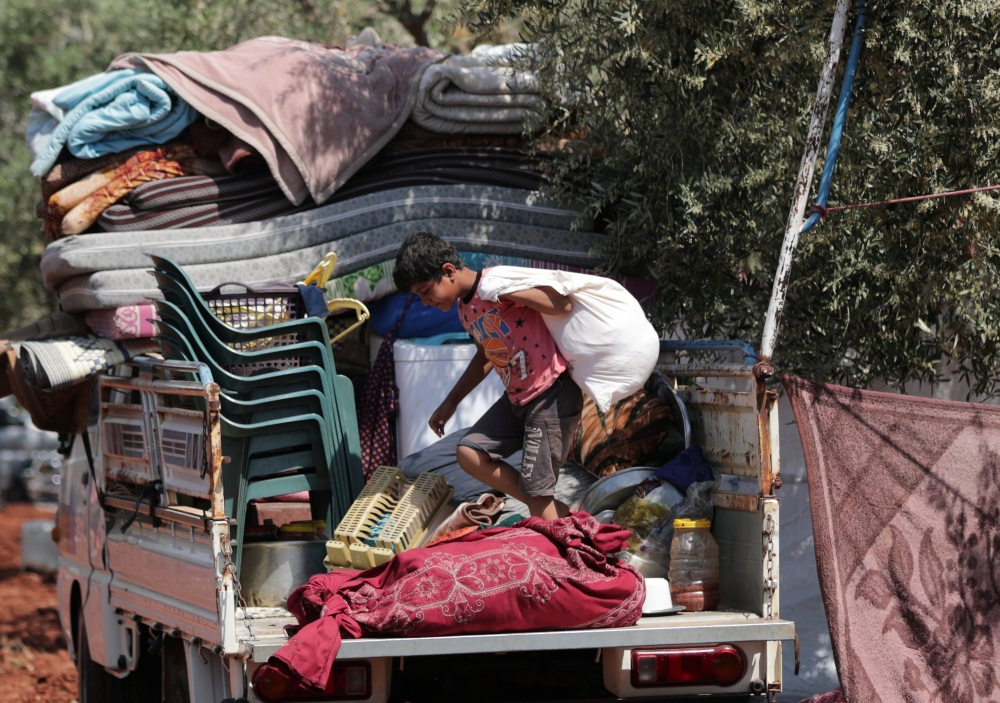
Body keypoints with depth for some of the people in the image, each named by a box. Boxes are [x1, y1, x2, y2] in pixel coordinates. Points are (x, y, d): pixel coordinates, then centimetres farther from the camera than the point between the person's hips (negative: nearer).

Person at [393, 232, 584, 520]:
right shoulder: (464, 308, 9)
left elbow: (563, 305, -26)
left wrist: (503, 289, -26)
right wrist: (451, 402, 25)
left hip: (553, 395, -9)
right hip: (518, 398, 9)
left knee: (536, 489, -8)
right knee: (469, 454, 5)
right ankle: (558, 514, 10)